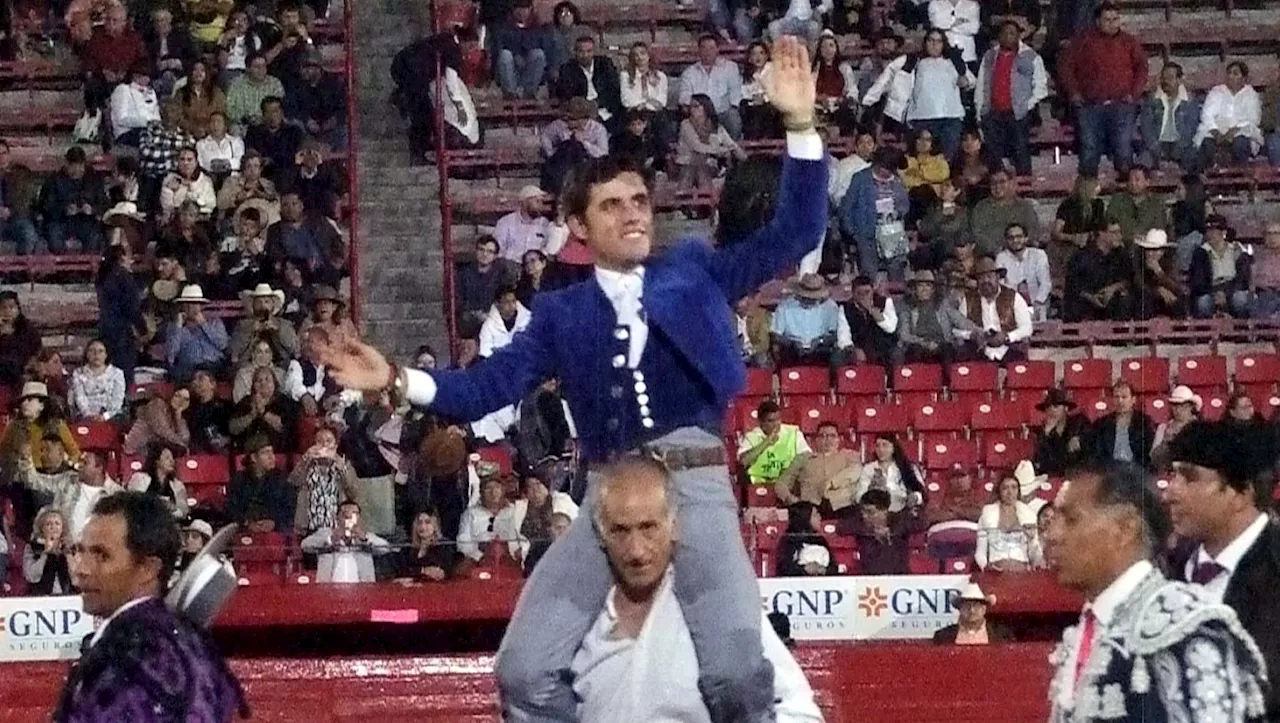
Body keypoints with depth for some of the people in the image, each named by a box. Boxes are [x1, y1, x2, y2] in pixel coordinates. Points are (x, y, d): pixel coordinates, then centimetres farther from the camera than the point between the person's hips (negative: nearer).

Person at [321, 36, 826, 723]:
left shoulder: (693, 273, 13)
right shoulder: (561, 313, 16)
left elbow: (794, 234, 7)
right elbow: (491, 385, 9)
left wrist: (799, 124, -4)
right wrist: (398, 379, -5)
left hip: (694, 484, -2)